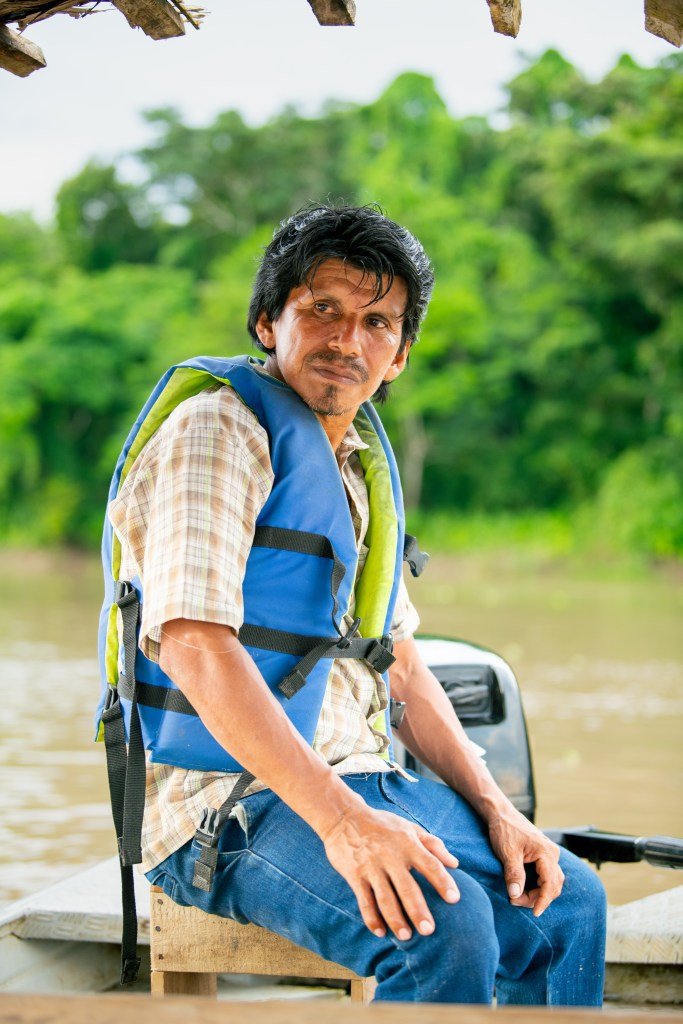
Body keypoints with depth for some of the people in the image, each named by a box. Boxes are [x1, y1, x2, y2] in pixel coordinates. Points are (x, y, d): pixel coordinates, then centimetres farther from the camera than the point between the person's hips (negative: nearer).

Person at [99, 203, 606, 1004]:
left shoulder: (364, 460, 18)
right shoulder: (219, 426, -11)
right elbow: (192, 643, -24)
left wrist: (494, 808, 5)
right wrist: (341, 821, -31)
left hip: (356, 780, 9)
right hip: (221, 802, -9)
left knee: (567, 900, 7)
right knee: (447, 924, -29)